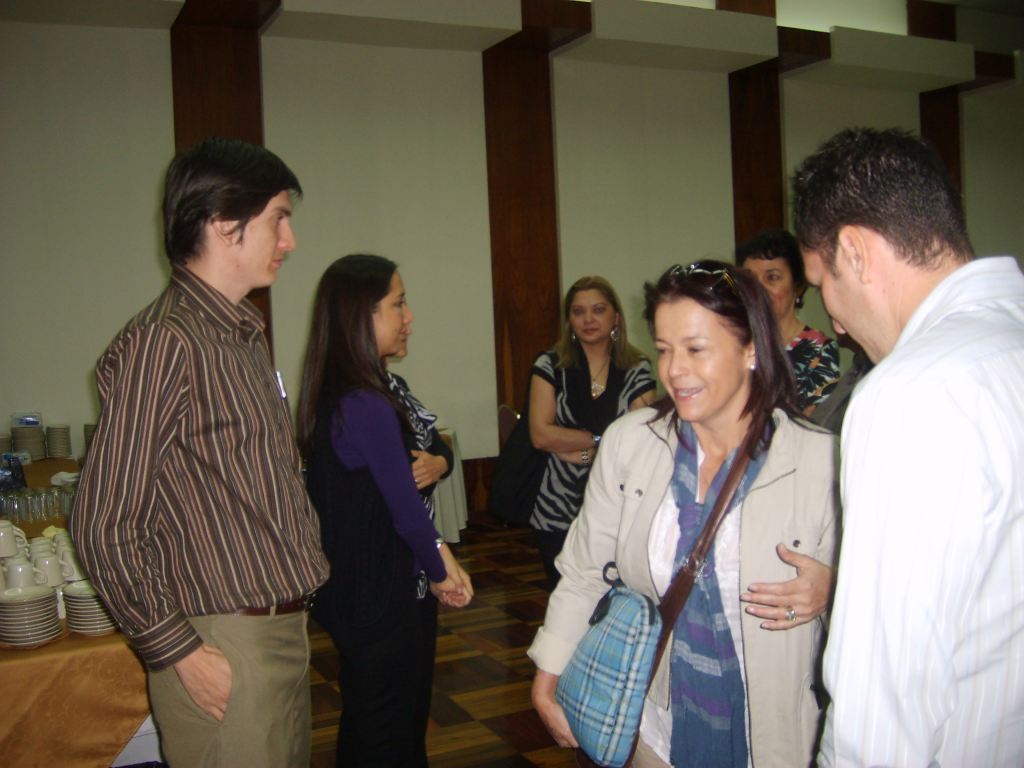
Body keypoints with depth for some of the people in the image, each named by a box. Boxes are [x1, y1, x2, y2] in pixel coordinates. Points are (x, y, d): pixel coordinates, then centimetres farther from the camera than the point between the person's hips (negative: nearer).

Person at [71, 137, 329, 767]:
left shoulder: (243, 335, 12)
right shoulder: (164, 344, -18)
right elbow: (104, 525, -19)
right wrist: (180, 652, -15)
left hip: (284, 630, 9)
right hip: (223, 649, -9)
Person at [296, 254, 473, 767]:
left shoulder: (385, 387, 5)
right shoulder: (365, 407, -26)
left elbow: (437, 446, 14)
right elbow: (406, 510, -21)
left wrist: (436, 463, -10)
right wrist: (441, 571, -4)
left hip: (401, 584, 10)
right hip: (378, 596, -10)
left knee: (412, 711, 24)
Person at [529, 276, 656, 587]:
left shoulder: (637, 369, 1)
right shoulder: (550, 365, 1)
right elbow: (540, 434, -9)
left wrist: (582, 452, -10)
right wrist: (604, 439, -8)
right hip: (558, 515, 0)